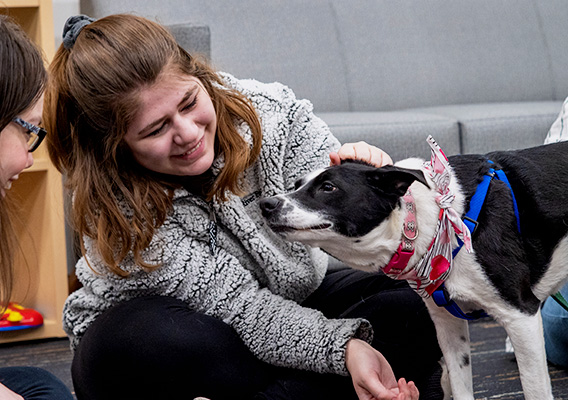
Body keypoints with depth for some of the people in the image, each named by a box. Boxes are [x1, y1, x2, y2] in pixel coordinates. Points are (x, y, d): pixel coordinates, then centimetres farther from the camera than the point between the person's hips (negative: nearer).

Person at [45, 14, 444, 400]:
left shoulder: (269, 112, -19)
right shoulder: (115, 207, -27)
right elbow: (239, 306, -31)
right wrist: (344, 349, -45)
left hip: (294, 302, 4)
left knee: (407, 308, -21)